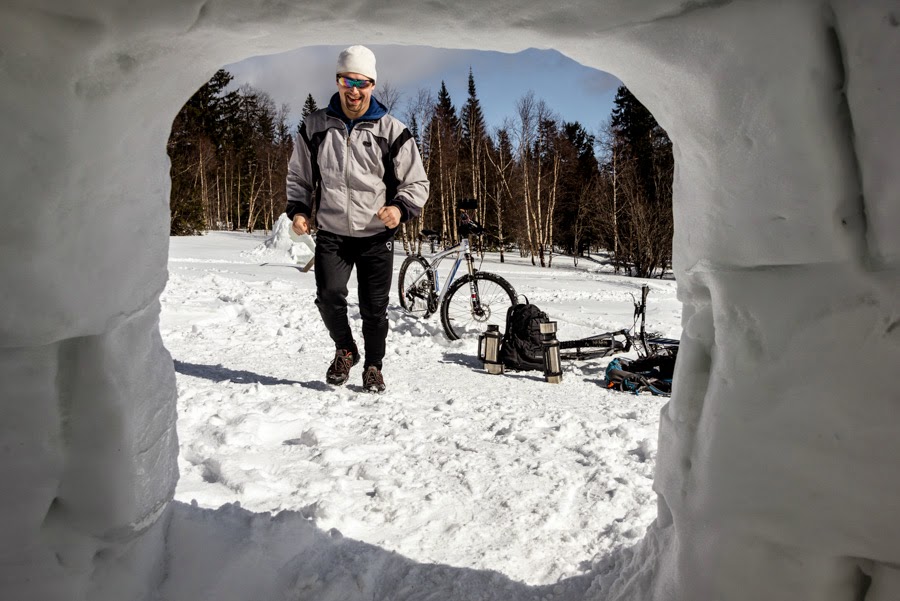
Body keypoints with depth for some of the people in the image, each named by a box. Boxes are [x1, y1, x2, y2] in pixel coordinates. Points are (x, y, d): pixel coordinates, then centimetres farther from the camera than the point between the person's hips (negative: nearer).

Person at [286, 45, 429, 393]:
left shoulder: (391, 130, -1)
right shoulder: (314, 126, 5)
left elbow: (417, 183, 4)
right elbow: (298, 176, 17)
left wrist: (400, 208, -15)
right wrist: (298, 210, 1)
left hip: (376, 236, -1)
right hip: (331, 234, 1)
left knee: (374, 307, 3)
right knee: (329, 296, -15)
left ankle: (373, 366, 27)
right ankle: (345, 350, 14)